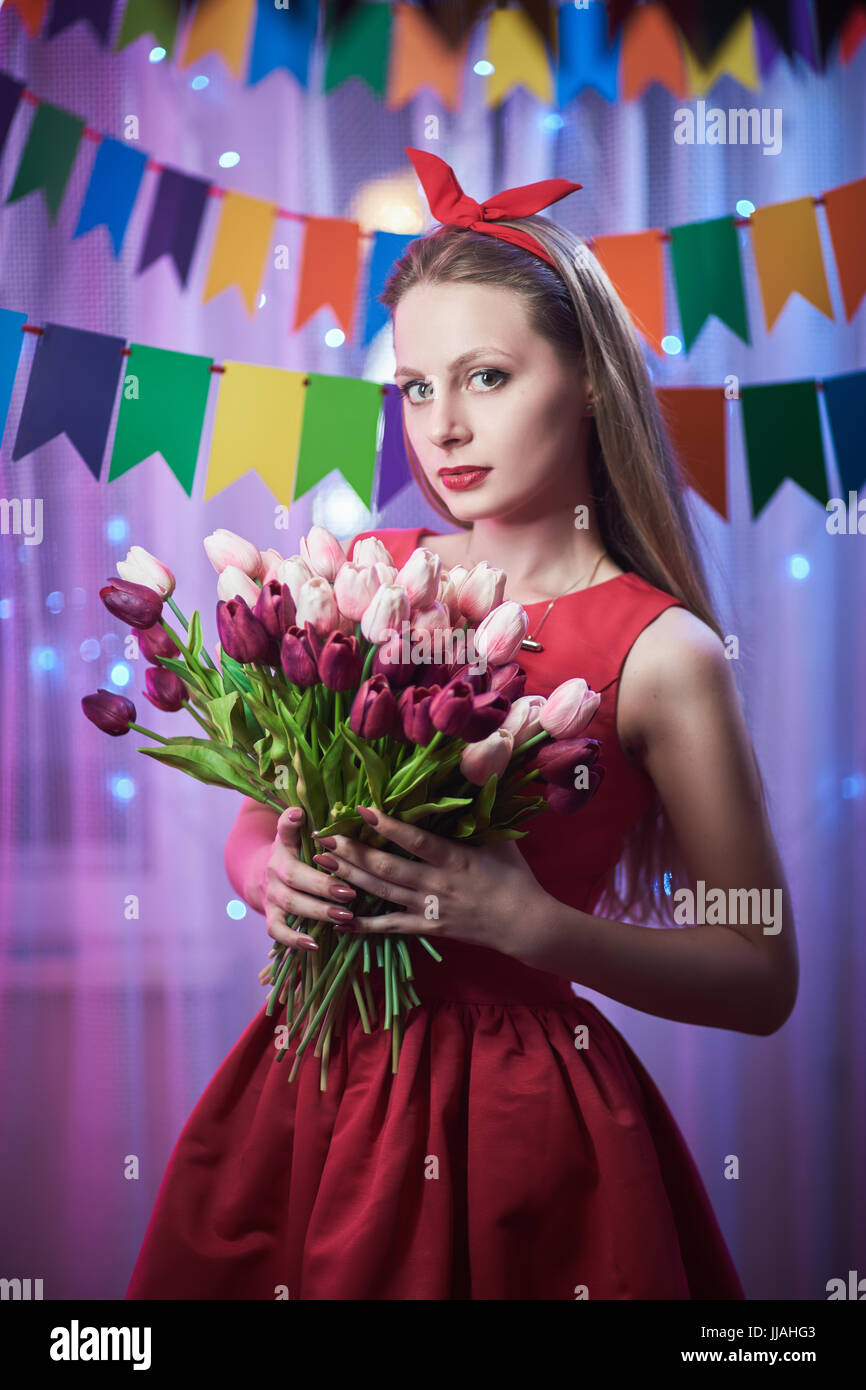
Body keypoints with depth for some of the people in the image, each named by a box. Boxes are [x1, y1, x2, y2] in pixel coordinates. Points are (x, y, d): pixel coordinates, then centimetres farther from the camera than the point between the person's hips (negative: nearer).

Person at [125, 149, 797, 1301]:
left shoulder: (659, 654, -12)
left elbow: (761, 981, -8)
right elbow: (253, 828, 12)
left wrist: (532, 924, -21)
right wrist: (278, 882, -12)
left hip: (518, 1118, -4)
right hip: (314, 1088, 4)